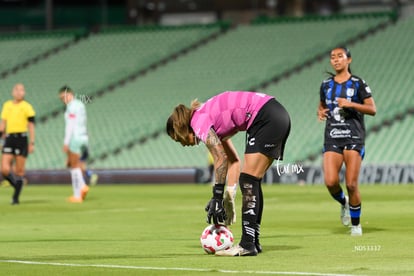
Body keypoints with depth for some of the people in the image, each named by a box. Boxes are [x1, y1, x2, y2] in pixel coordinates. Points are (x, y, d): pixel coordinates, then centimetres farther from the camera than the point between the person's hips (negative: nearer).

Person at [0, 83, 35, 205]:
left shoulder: (26, 107, -1)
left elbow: (31, 126, -1)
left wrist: (32, 143, -5)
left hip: (21, 139, -4)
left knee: (19, 171, 0)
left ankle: (16, 197, 10)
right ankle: (17, 186, 18)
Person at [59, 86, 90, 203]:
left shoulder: (72, 106, -13)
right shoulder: (80, 105, 15)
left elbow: (70, 125, -18)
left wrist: (66, 143, -18)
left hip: (75, 138, -9)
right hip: (83, 137, 9)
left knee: (75, 166, -2)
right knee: (69, 163, 18)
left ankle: (77, 195, 1)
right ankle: (82, 186, 1)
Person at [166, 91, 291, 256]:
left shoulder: (199, 122, -6)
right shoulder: (210, 121, 20)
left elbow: (221, 159, -12)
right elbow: (233, 160, 17)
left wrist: (217, 196, -7)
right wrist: (229, 197, 12)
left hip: (266, 117, -9)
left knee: (248, 180, -9)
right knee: (251, 182, 11)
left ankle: (248, 245, -12)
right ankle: (253, 242, 13)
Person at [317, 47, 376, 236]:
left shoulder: (358, 84, 1)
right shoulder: (326, 85, 12)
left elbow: (372, 109, -3)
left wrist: (351, 104, -16)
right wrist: (320, 112, 3)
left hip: (353, 138, -3)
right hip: (332, 139, 3)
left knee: (351, 184, -9)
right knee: (330, 182, -15)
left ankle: (356, 224, 11)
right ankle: (343, 203, 18)